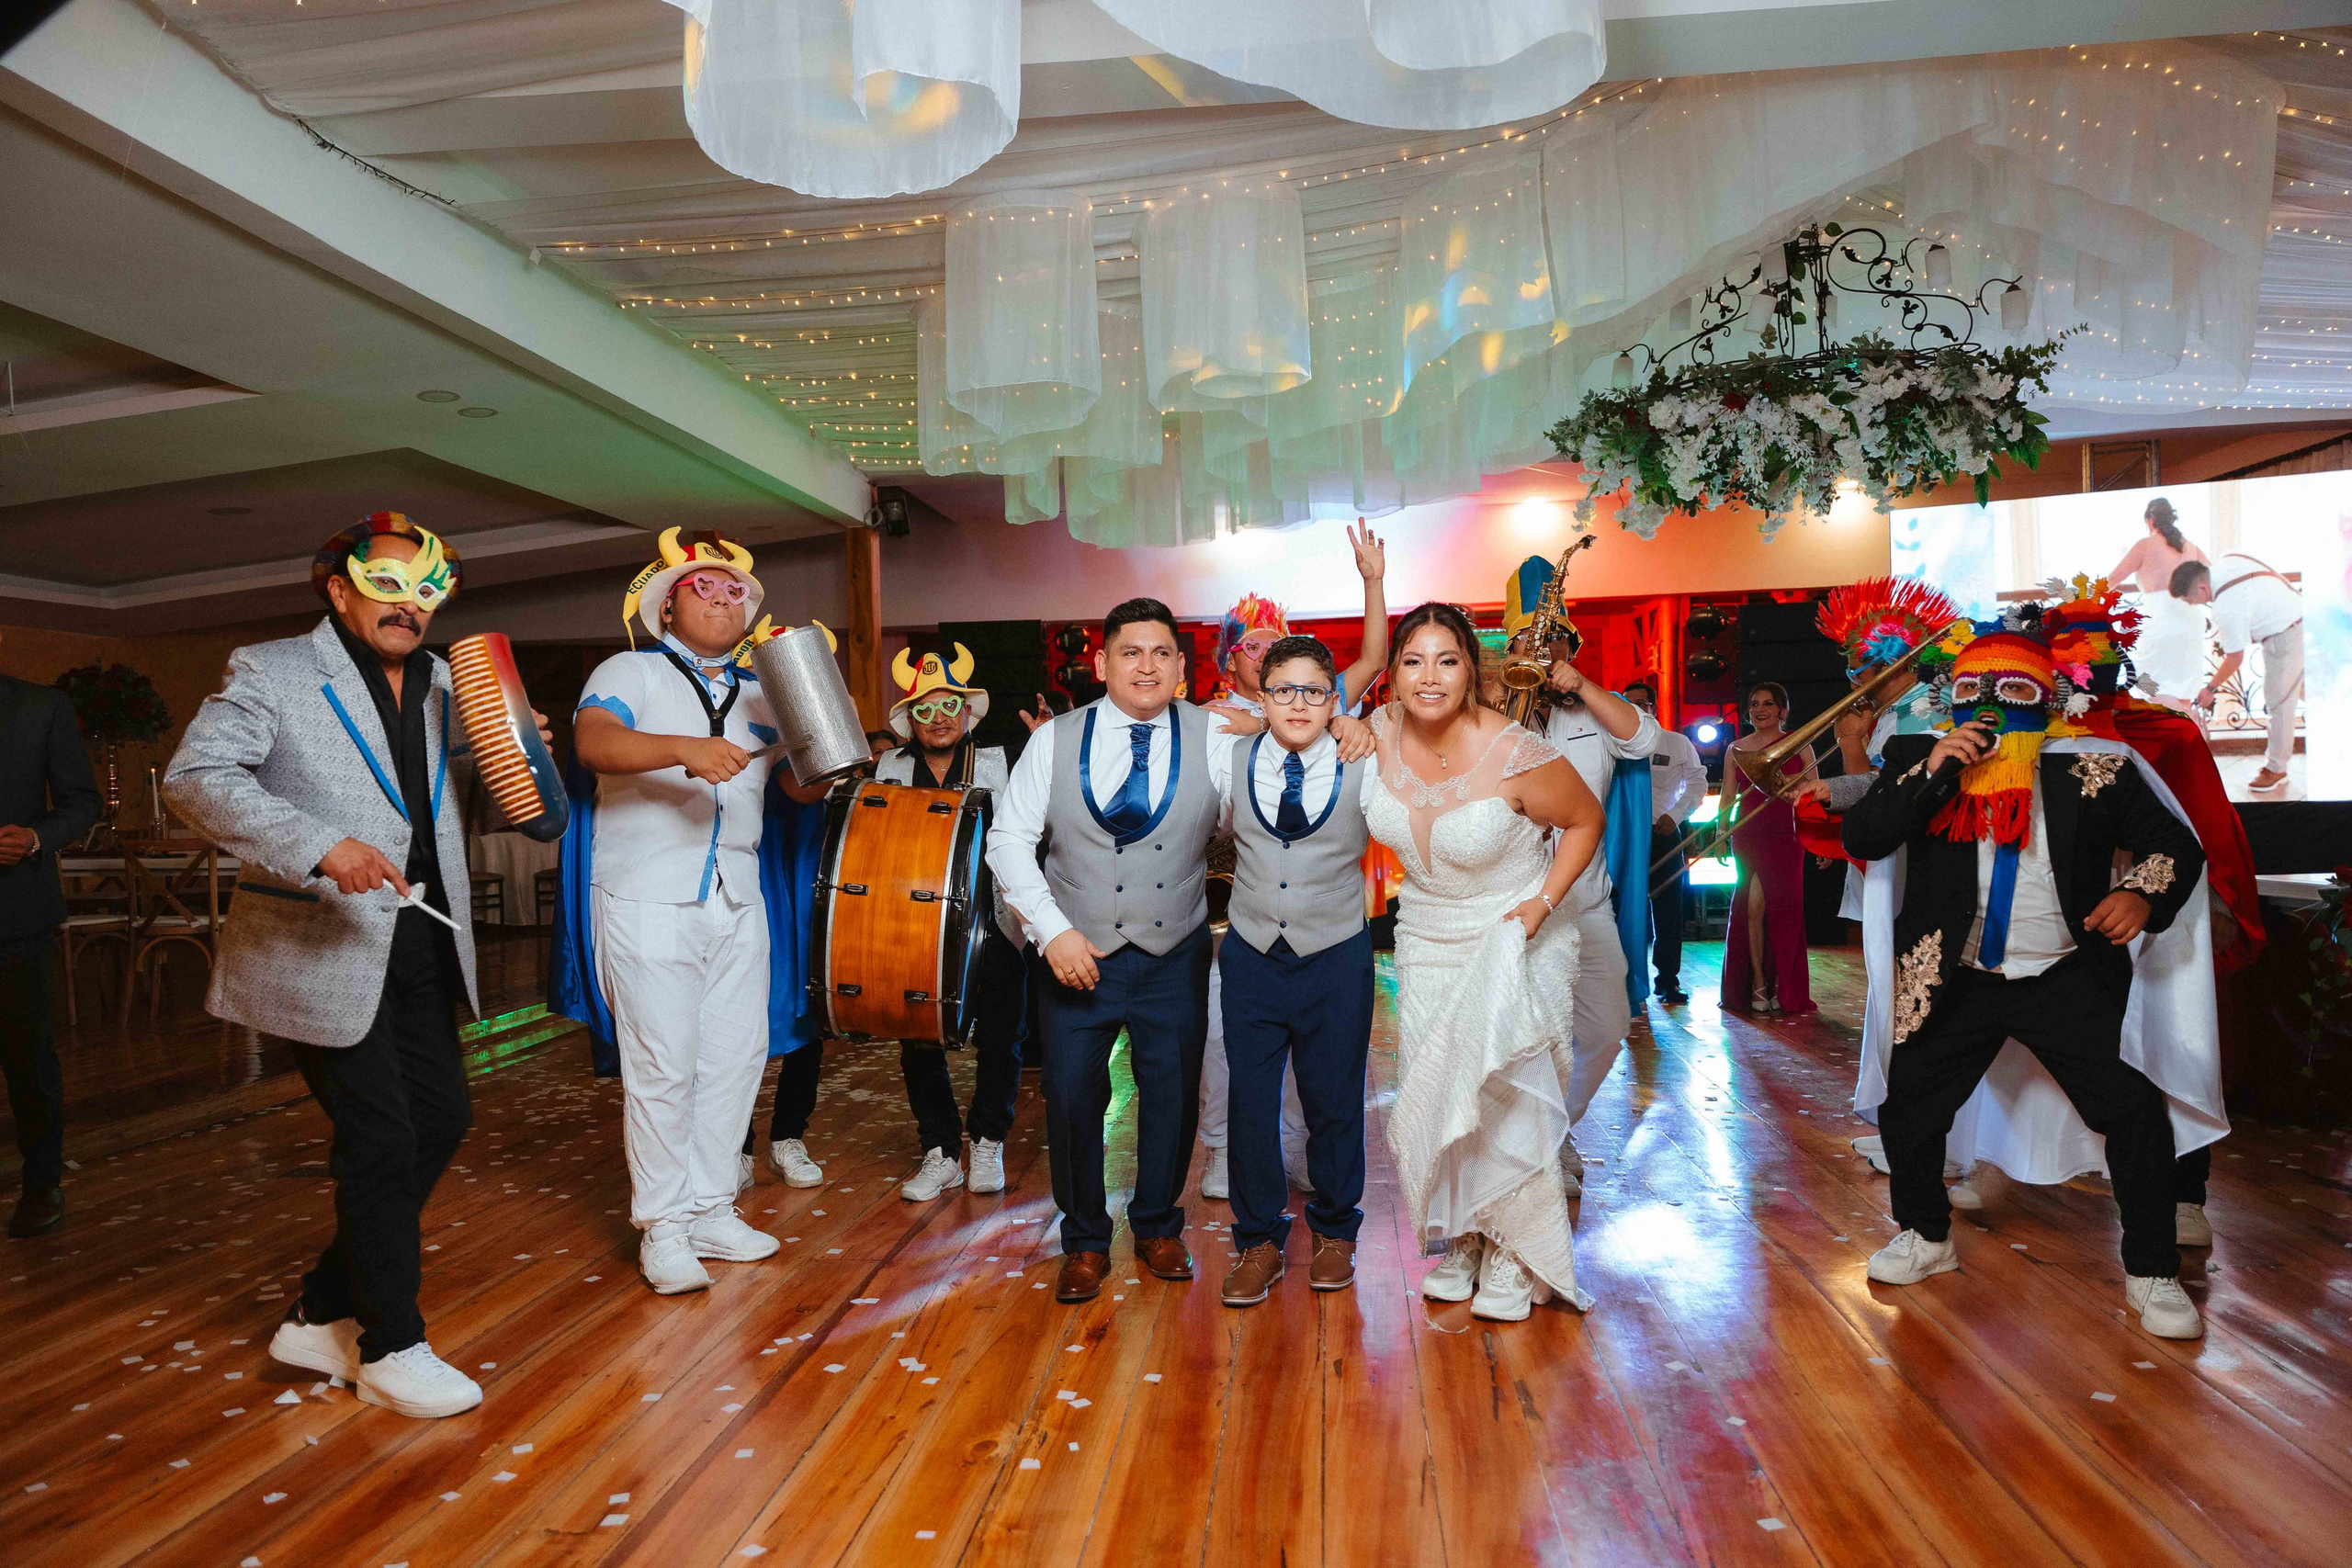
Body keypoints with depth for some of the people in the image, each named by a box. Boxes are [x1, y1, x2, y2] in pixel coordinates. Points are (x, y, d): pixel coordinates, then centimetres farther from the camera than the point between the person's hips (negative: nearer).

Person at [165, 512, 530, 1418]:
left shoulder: (445, 683, 13)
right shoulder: (269, 673, -6)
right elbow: (196, 778, -17)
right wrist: (321, 849, -30)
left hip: (421, 945, 7)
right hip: (324, 949, -7)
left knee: (440, 1117, 10)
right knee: (379, 1140, -2)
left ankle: (323, 1316, 27)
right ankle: (391, 1351, 15)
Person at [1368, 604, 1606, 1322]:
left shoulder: (1514, 754, -24)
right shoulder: (1384, 728, -10)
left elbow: (1586, 820, -9)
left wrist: (1544, 901, -16)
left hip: (1511, 943, -5)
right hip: (1426, 941, 5)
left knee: (1505, 1097, 1)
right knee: (1434, 1096, 10)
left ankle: (1513, 1257, 21)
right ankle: (1461, 1242, 30)